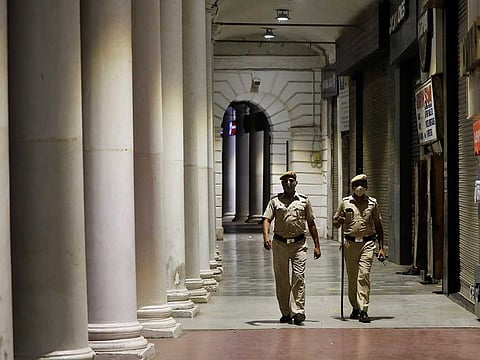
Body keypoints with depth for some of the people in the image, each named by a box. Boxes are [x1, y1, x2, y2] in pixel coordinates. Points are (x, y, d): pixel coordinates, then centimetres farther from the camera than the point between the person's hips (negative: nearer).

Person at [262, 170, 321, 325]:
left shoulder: (304, 200, 8)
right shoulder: (275, 201, 6)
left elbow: (311, 224, 13)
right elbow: (266, 220, -3)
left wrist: (317, 246, 10)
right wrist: (266, 236, -23)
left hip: (299, 244, -1)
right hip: (279, 243, 1)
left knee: (298, 276, -13)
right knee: (281, 279, 4)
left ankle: (298, 311, -16)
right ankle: (285, 313, 14)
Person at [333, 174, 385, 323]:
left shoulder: (372, 203, 8)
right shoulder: (345, 202, 8)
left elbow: (378, 225, 13)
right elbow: (335, 223, 16)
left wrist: (381, 248, 9)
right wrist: (339, 221, -9)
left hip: (367, 243, -1)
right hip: (350, 243, 2)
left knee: (364, 276, -13)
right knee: (352, 277, 6)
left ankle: (363, 310, -16)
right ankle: (355, 307, 20)